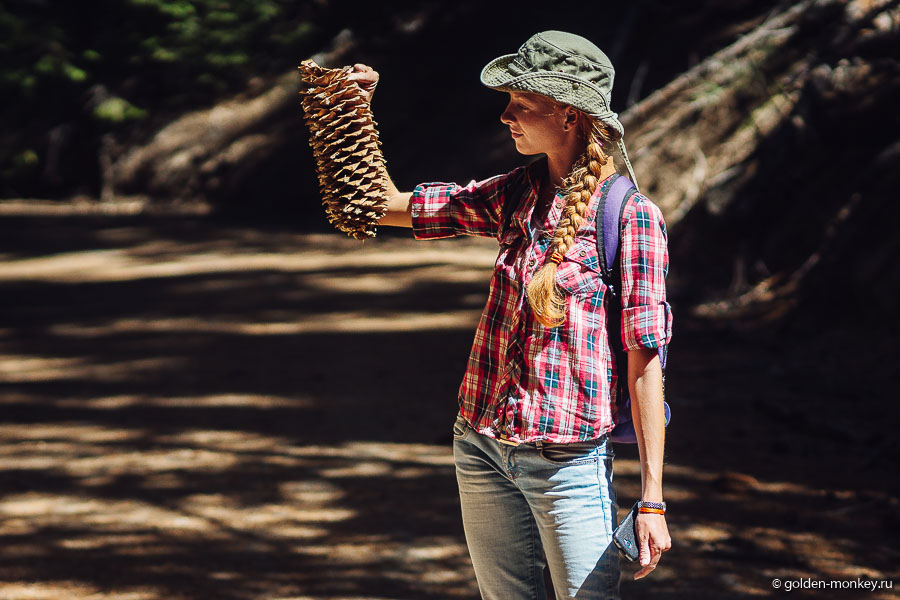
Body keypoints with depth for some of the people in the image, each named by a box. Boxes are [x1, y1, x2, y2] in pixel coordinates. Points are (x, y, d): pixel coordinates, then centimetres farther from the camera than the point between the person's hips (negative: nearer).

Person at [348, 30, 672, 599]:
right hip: (482, 445, 6)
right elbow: (387, 204, 15)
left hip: (567, 459, -6)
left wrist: (653, 500, -13)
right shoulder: (515, 195, 7)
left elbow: (645, 362, -11)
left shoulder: (630, 215, -10)